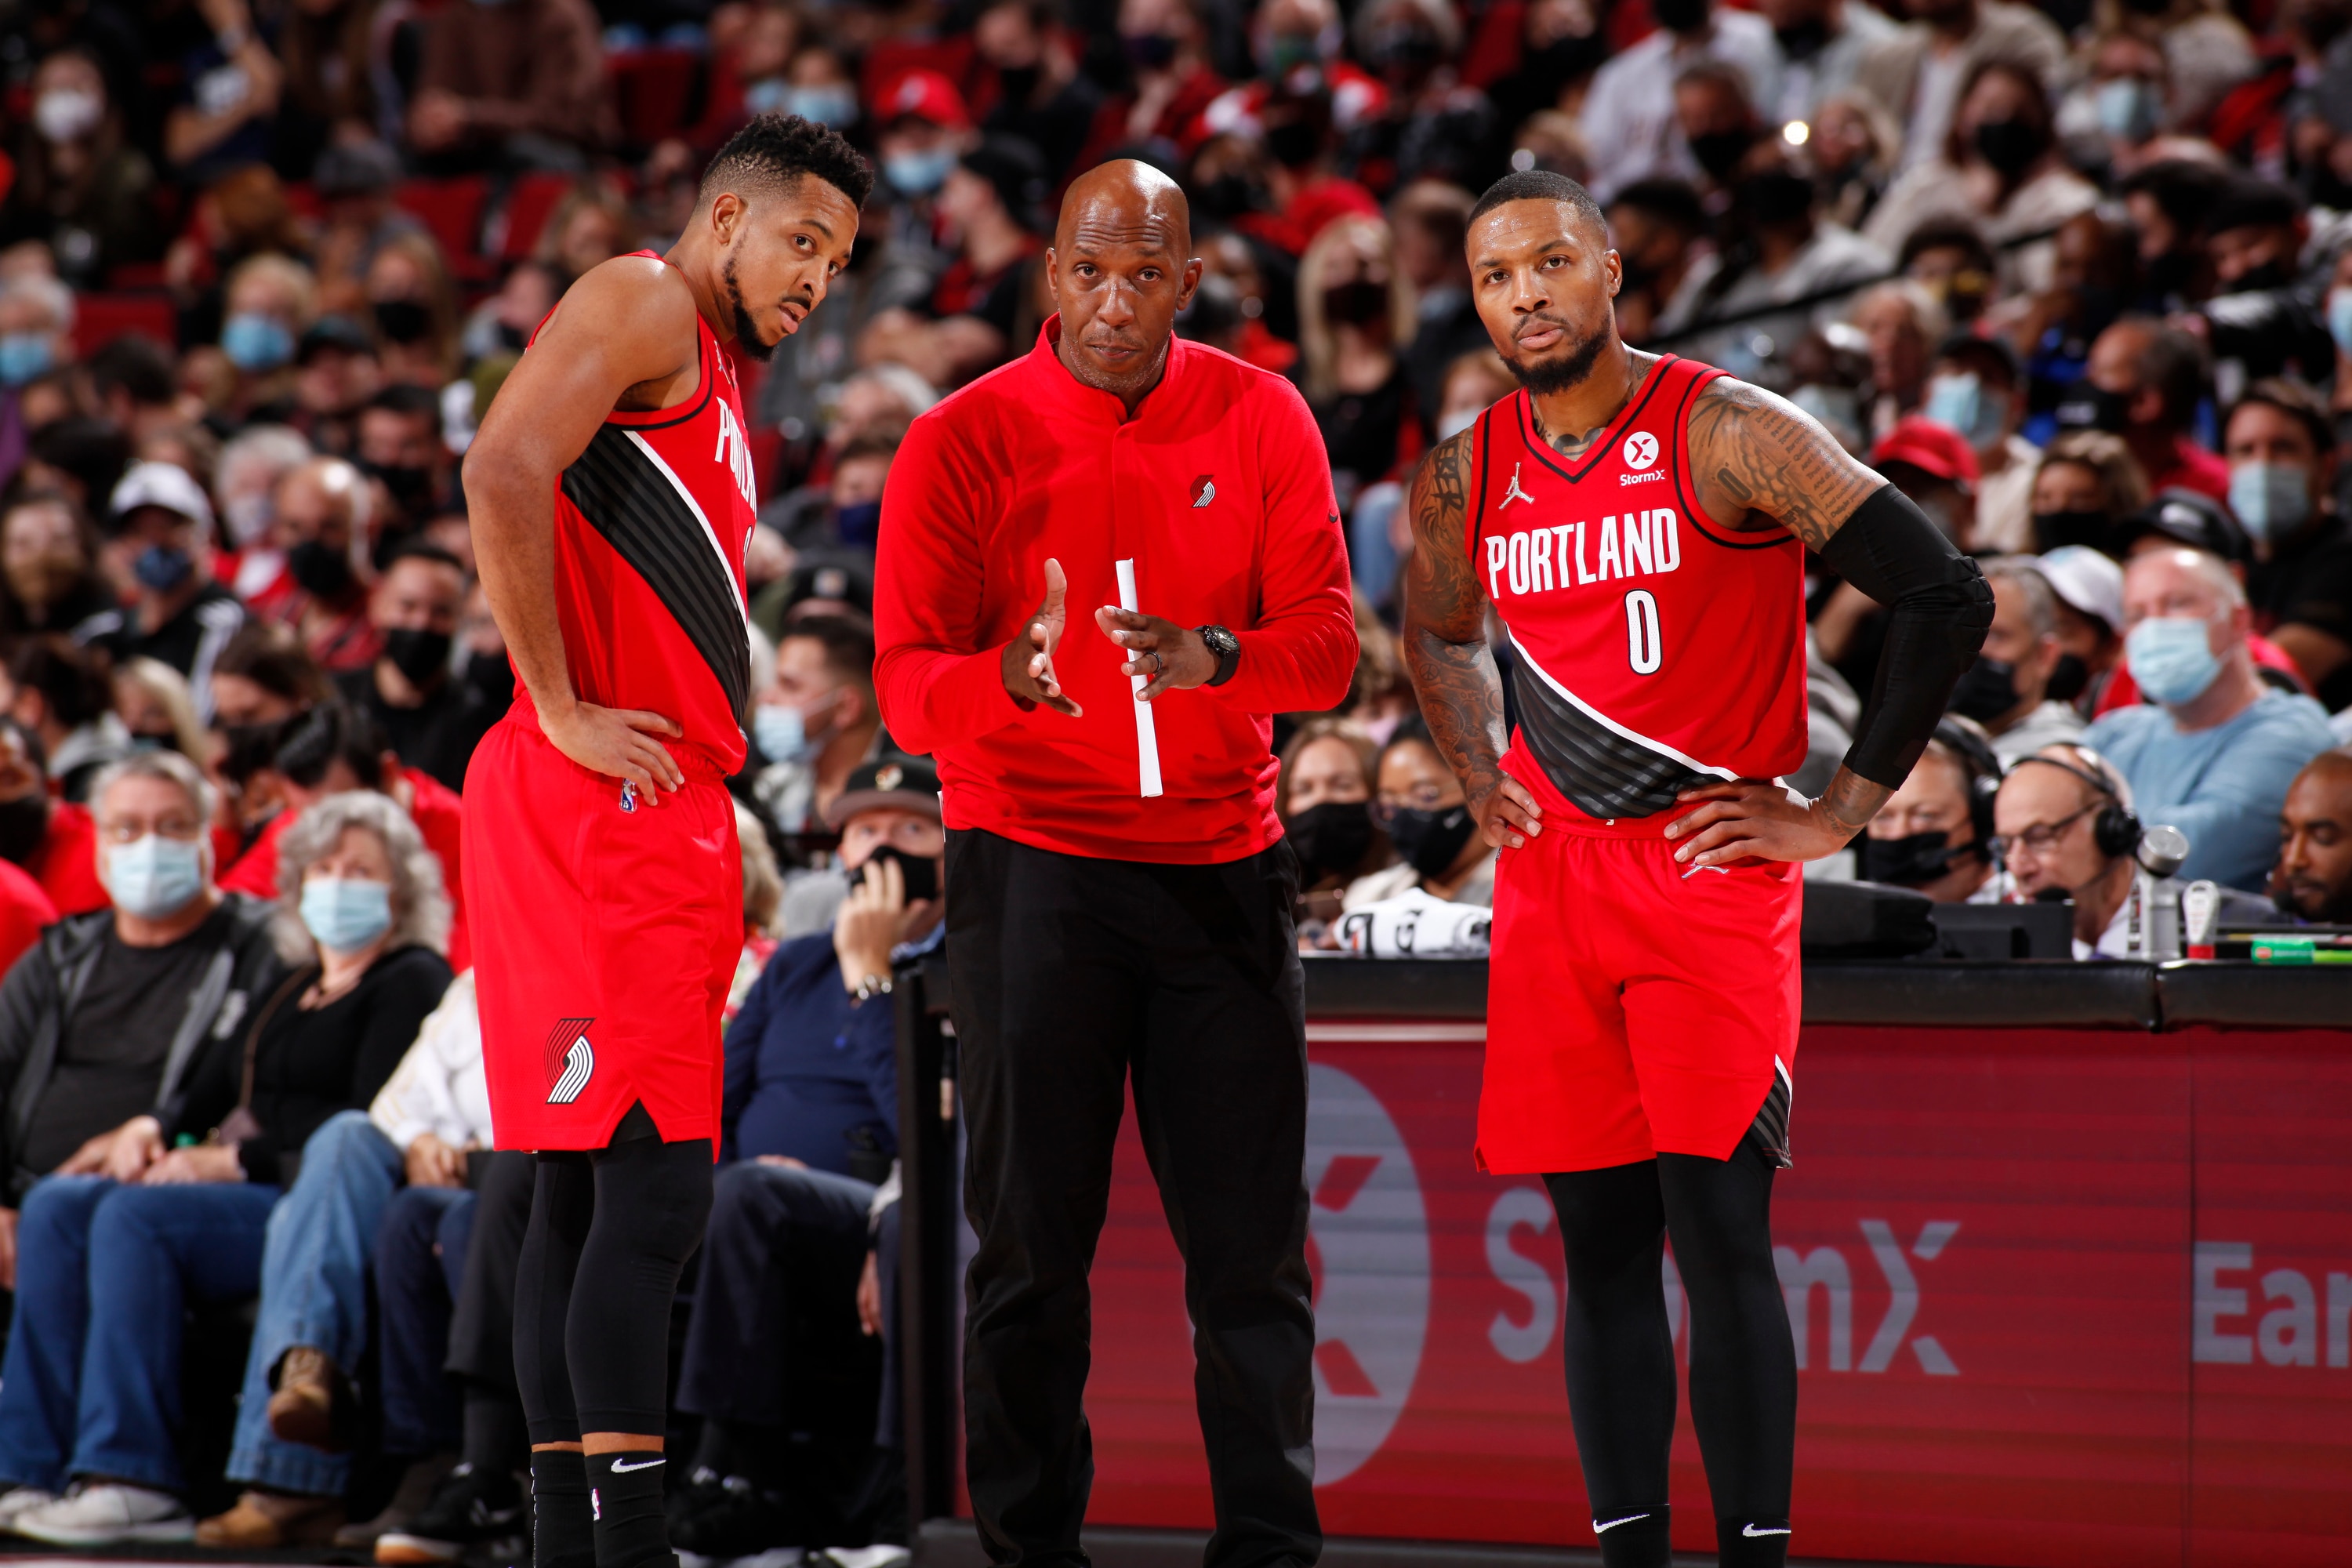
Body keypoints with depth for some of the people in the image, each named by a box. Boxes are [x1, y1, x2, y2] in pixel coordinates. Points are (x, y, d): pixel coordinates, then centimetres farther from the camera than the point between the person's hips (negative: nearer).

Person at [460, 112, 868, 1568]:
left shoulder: (717, 385, 25)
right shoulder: (644, 305, -4)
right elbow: (504, 473, -20)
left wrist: (716, 848, 20)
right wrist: (563, 713, -19)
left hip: (662, 816, 10)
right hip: (604, 803, -10)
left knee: (591, 1192, 9)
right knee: (654, 1183, -14)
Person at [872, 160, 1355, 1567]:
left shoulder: (1262, 422, 3)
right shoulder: (965, 442, -3)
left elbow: (1327, 645, -4)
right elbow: (909, 687, -8)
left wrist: (1214, 656, -25)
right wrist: (1012, 676, -31)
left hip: (1223, 861, 2)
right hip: (1032, 864, -2)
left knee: (1253, 1239, 1)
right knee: (1035, 1241, 0)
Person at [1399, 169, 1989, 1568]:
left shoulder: (1729, 436, -10)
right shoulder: (1467, 479, 7)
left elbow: (1947, 595, -12)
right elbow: (1439, 635, 31)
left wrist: (1841, 813, -9)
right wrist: (1481, 780, 14)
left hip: (1714, 872, -5)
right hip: (1553, 879, 5)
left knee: (1717, 1224, -11)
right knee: (1600, 1240, 6)